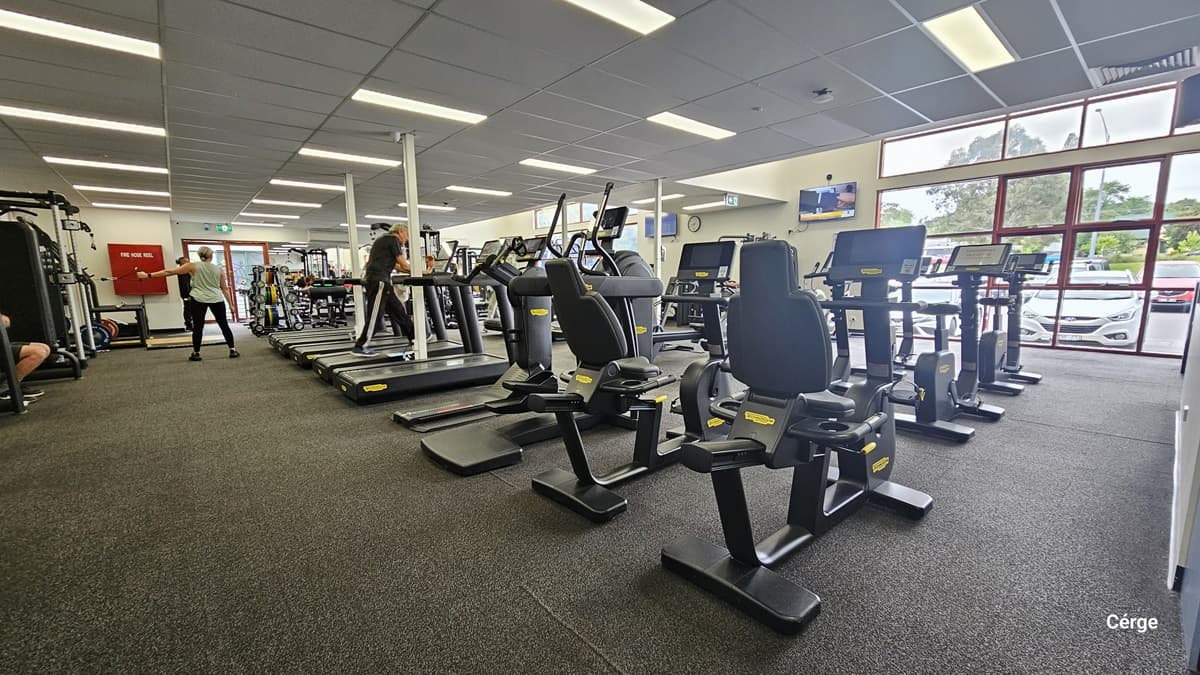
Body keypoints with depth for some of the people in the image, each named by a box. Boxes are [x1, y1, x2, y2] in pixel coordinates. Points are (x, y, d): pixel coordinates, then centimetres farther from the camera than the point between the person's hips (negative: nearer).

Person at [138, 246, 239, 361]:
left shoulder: (193, 266, 3)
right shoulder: (219, 269, 9)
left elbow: (169, 272, 3)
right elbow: (225, 289, 10)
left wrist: (148, 275, 9)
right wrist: (231, 304, 14)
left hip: (199, 299, -1)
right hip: (217, 300, 1)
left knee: (198, 326, 2)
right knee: (224, 325, 4)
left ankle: (196, 353, 4)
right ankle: (232, 350, 3)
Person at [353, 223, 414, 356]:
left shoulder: (385, 240, 23)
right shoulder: (393, 239, -5)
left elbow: (394, 265, 22)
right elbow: (404, 264, -8)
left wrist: (412, 270, 18)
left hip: (378, 280, 10)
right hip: (378, 280, -10)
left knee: (398, 309, 13)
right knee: (374, 315, -7)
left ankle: (414, 337, 19)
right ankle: (360, 347, -3)